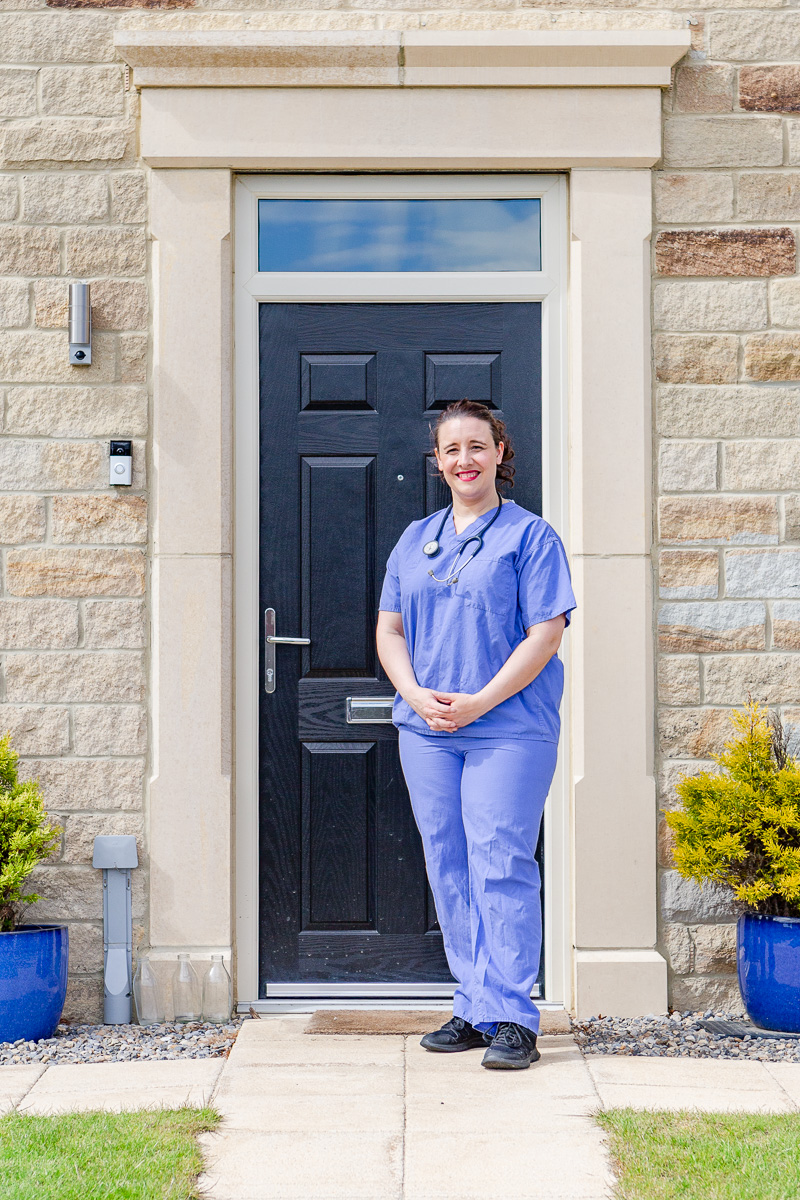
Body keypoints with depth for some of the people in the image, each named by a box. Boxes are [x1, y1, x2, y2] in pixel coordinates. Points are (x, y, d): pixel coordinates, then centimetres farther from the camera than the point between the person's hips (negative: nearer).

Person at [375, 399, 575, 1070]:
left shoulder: (529, 535, 0)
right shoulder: (415, 540, 16)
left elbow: (546, 633, -7)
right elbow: (390, 630, 15)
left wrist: (480, 701, -15)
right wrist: (416, 695, -4)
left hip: (509, 731, -5)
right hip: (427, 731, 5)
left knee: (500, 868, -8)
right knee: (449, 871, 7)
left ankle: (512, 1018, -2)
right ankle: (474, 1008, 17)